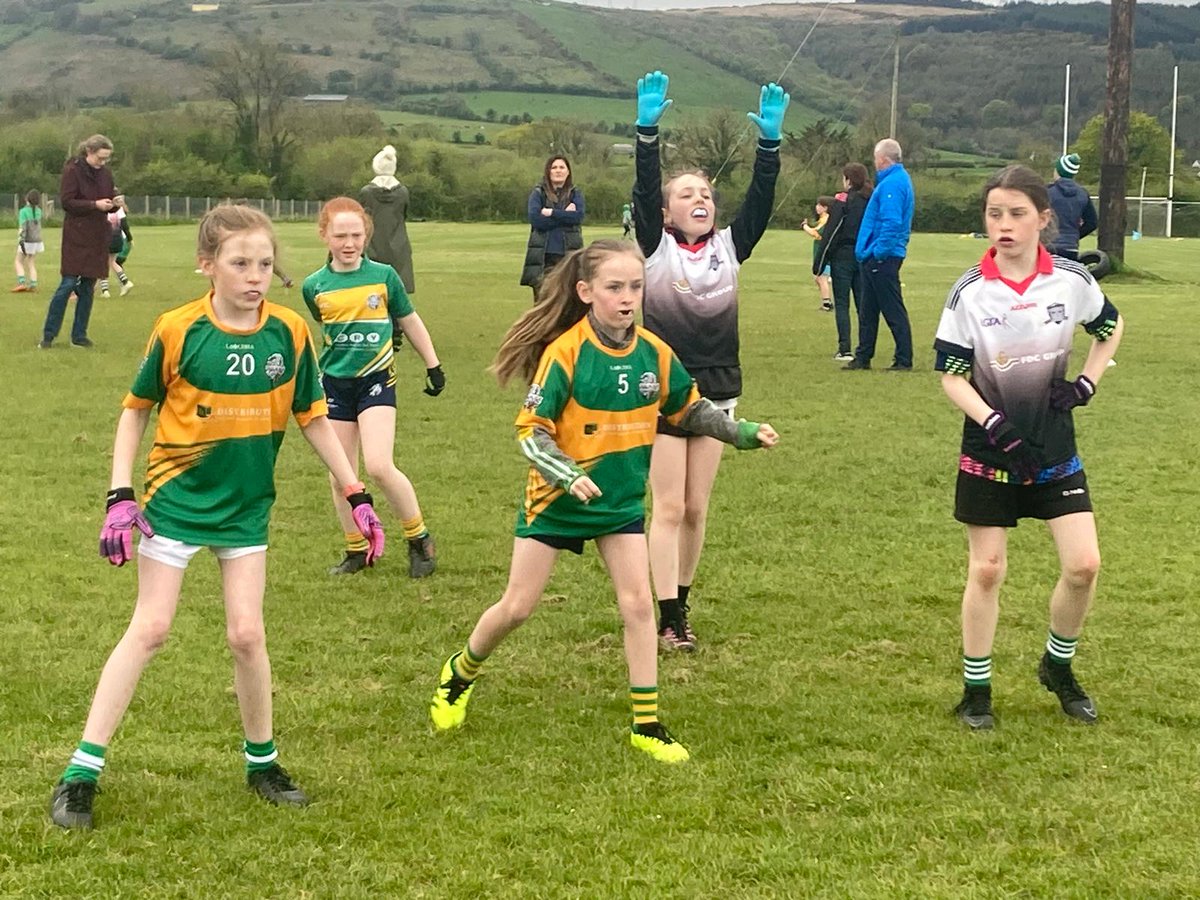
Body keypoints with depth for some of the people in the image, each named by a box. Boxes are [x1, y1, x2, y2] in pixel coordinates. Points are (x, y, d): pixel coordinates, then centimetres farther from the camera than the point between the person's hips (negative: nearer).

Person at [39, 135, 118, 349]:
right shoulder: (72, 170, -9)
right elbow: (66, 201, -14)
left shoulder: (105, 173, 9)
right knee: (68, 283, -8)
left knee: (88, 287, 7)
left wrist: (114, 202, -7)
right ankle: (48, 335, 1)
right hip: (76, 237, -6)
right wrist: (95, 205, -21)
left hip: (97, 237, 6)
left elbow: (109, 199, 16)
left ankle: (79, 335, 15)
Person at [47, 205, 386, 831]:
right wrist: (120, 497, -9)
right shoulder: (178, 331, -14)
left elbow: (312, 418, 3)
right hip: (176, 497, -2)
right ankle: (82, 773, 4)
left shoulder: (289, 333, -7)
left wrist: (357, 496, 2)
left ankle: (262, 762, 20)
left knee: (246, 634, 0)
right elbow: (136, 411, -2)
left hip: (246, 504, 2)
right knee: (148, 629, -3)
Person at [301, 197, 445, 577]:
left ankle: (419, 539, 1)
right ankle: (356, 550, 21)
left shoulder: (383, 276, -2)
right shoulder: (315, 286, 0)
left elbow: (410, 321, 10)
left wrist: (433, 366, 12)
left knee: (379, 466, -17)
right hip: (334, 383, 3)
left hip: (376, 379, -3)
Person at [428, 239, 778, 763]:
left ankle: (646, 726, 5)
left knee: (638, 604, -3)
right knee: (517, 608, 4)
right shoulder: (566, 352, -20)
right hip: (555, 499, -3)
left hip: (621, 500, 3)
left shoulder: (654, 353, -6)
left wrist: (741, 433, 1)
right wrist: (567, 477, -33)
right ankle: (459, 675, 31)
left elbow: (689, 410, 11)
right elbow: (531, 431, -19)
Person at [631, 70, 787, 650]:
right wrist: (647, 130, -27)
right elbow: (644, 190, -16)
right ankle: (669, 617, 2)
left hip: (715, 393, 3)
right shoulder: (656, 247, -3)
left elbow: (760, 199, -6)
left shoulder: (730, 246, 4)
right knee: (669, 507, -2)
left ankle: (680, 601, 24)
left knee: (696, 509, 11)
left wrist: (771, 140, -17)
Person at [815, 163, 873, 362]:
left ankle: (845, 349, -7)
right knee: (863, 304, 9)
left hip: (843, 257, -5)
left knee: (841, 304, -1)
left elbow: (830, 234, -10)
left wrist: (819, 263, -6)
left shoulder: (842, 201, -8)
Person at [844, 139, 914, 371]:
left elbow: (891, 223, -25)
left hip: (881, 258, -11)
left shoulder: (891, 184, -16)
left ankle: (904, 360, -2)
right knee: (868, 310, 15)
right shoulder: (900, 179, 17)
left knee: (893, 310, -6)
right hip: (875, 258, 11)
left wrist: (878, 252, -22)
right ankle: (862, 358, 20)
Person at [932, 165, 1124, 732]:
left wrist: (1088, 382, 0)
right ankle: (976, 690, 17)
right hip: (990, 451, -2)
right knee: (986, 570, 3)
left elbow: (1111, 327, 13)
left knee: (1083, 565, -3)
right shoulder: (969, 293, -12)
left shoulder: (1072, 281, -6)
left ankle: (1058, 668, 23)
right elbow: (952, 376, -9)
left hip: (1054, 447, 2)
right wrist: (993, 424, -23)